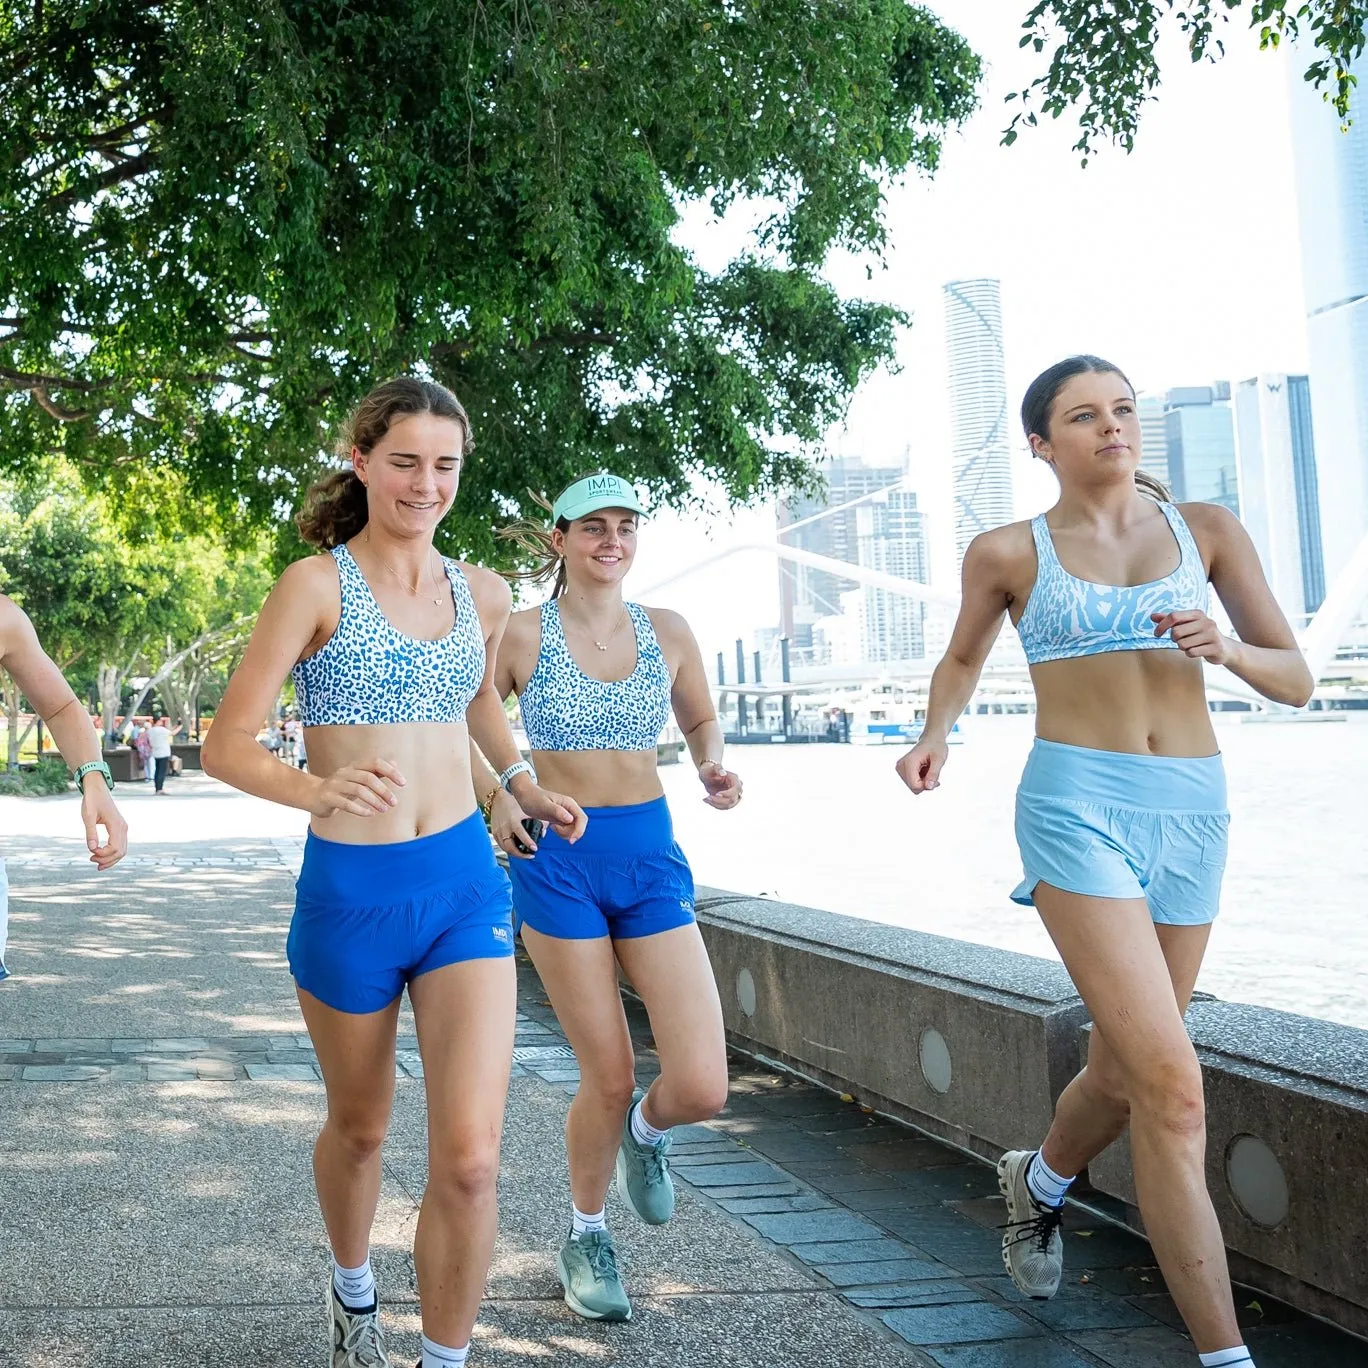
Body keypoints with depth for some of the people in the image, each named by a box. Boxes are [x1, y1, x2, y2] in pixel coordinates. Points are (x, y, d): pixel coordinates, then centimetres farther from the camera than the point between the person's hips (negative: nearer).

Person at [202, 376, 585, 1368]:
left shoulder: (483, 594, 5)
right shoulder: (318, 583, -9)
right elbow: (227, 744, -12)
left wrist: (523, 784, 12)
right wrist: (317, 788, -30)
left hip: (464, 883, 3)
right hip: (349, 889, -2)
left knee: (470, 1157, -9)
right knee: (360, 1127, 19)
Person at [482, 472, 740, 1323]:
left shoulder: (668, 633, 4)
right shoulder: (524, 635, -4)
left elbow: (701, 718, 19)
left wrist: (714, 766, -2)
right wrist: (497, 798, -12)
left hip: (650, 852, 3)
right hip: (557, 859, -2)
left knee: (702, 1087, -9)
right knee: (609, 1076, 1)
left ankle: (646, 1131, 29)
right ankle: (587, 1235, 29)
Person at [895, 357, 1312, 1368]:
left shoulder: (1206, 529, 8)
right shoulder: (1010, 552, 3)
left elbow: (1296, 681, 7)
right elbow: (965, 657, 21)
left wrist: (1227, 649, -14)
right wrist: (935, 734, 2)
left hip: (1192, 811, 4)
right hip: (1079, 803, -4)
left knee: (1124, 1071, 17)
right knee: (1171, 1084, -15)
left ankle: (1041, 1180, 50)